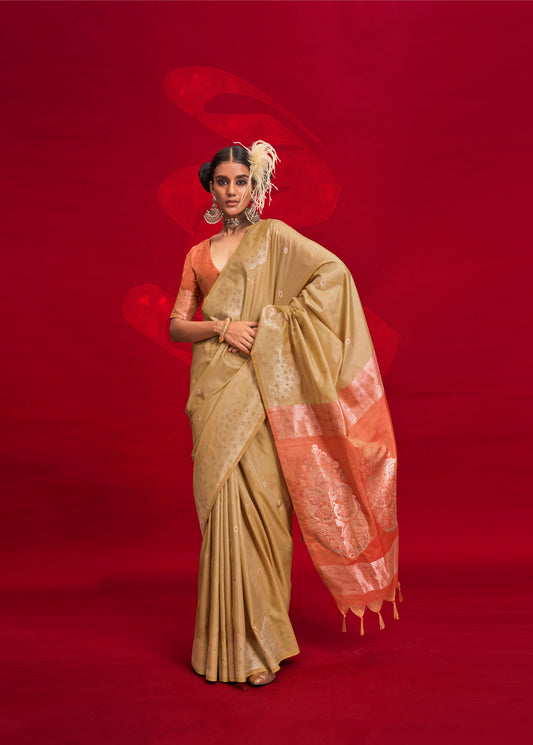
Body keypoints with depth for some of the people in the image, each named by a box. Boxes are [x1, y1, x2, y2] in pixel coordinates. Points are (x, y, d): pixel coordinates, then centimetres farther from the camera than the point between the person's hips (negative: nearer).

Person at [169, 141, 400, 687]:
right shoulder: (198, 255, 17)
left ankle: (259, 641, 14)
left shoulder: (273, 236, 6)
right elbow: (176, 325, 12)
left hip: (259, 392, -3)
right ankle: (231, 638, 17)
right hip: (213, 391, 4)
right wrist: (221, 325, -8)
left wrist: (273, 319, -9)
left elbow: (334, 272, -6)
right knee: (224, 507, 3)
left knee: (257, 508, -3)